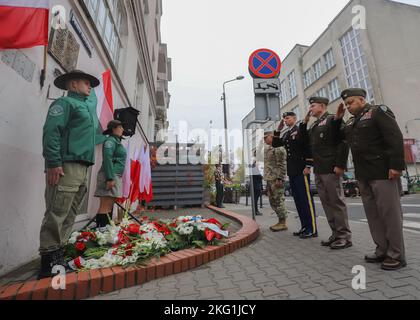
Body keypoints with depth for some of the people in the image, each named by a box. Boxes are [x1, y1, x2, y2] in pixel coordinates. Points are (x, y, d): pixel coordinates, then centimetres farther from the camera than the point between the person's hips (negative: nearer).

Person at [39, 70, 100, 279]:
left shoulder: (86, 107, 28)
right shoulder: (65, 102, 2)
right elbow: (51, 132, -12)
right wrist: (54, 163, -20)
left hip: (82, 168, 9)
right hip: (66, 166, -8)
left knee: (69, 216, 9)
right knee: (56, 215, -8)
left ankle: (58, 255, 17)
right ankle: (49, 260, -2)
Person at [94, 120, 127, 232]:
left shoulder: (116, 141, 22)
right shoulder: (110, 141, -6)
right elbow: (107, 159, -18)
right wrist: (110, 178, -25)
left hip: (115, 176, 10)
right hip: (110, 176, -10)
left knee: (109, 205, 10)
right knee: (106, 205, -11)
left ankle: (106, 228, 16)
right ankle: (101, 229, -10)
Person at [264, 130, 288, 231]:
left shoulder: (278, 148, -9)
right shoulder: (267, 148, 18)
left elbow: (282, 164, -15)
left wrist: (279, 178, -20)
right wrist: (266, 178, 20)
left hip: (276, 179, -9)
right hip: (269, 179, 9)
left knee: (278, 201, -3)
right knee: (273, 201, 14)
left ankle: (283, 223, 9)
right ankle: (281, 221, 25)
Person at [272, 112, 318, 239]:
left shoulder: (301, 130, -3)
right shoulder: (286, 134, 19)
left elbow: (309, 147, -10)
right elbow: (275, 144, 18)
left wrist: (308, 166, -16)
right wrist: (278, 130, 11)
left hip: (301, 170, -8)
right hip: (291, 171, 8)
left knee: (306, 198, -5)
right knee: (298, 199, 9)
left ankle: (312, 229, 3)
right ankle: (305, 227, 18)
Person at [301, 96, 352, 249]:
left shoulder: (332, 119, -4)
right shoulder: (314, 125, 20)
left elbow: (343, 142, -12)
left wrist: (340, 165, -18)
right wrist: (304, 122, 12)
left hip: (331, 169, -8)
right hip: (318, 170, 8)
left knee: (337, 202, -1)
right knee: (326, 203, 11)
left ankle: (345, 237, 11)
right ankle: (336, 234, 21)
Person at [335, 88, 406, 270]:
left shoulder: (379, 112, -2)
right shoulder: (351, 122, 19)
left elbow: (395, 138, -12)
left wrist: (396, 165, -20)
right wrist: (337, 119, 13)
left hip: (382, 173, -7)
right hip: (363, 175, 7)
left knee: (390, 213, 0)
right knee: (373, 214, 11)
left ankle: (397, 255, 12)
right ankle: (382, 251, 22)